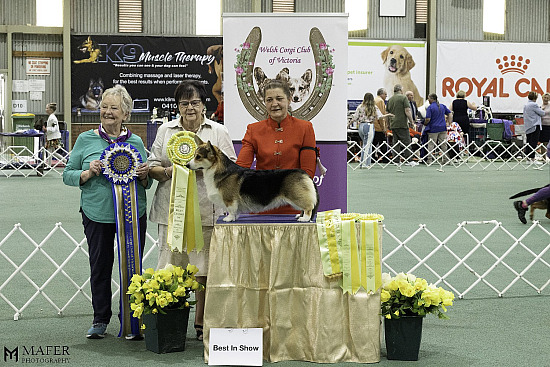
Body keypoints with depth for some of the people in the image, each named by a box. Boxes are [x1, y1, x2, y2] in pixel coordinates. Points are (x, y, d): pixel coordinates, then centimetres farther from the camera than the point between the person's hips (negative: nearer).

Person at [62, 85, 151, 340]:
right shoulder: (86, 140, 4)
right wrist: (89, 173, -13)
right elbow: (67, 175, 4)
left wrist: (144, 175, -8)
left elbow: (147, 184, 14)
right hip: (97, 214, -1)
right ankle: (100, 320, 19)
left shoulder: (136, 142, 8)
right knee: (100, 266, 6)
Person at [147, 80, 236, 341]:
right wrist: (169, 171, -9)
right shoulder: (165, 130, 13)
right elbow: (152, 167, 12)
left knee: (204, 270, -1)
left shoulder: (218, 131, 9)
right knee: (169, 268, -1)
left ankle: (201, 324, 8)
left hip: (206, 210, -1)